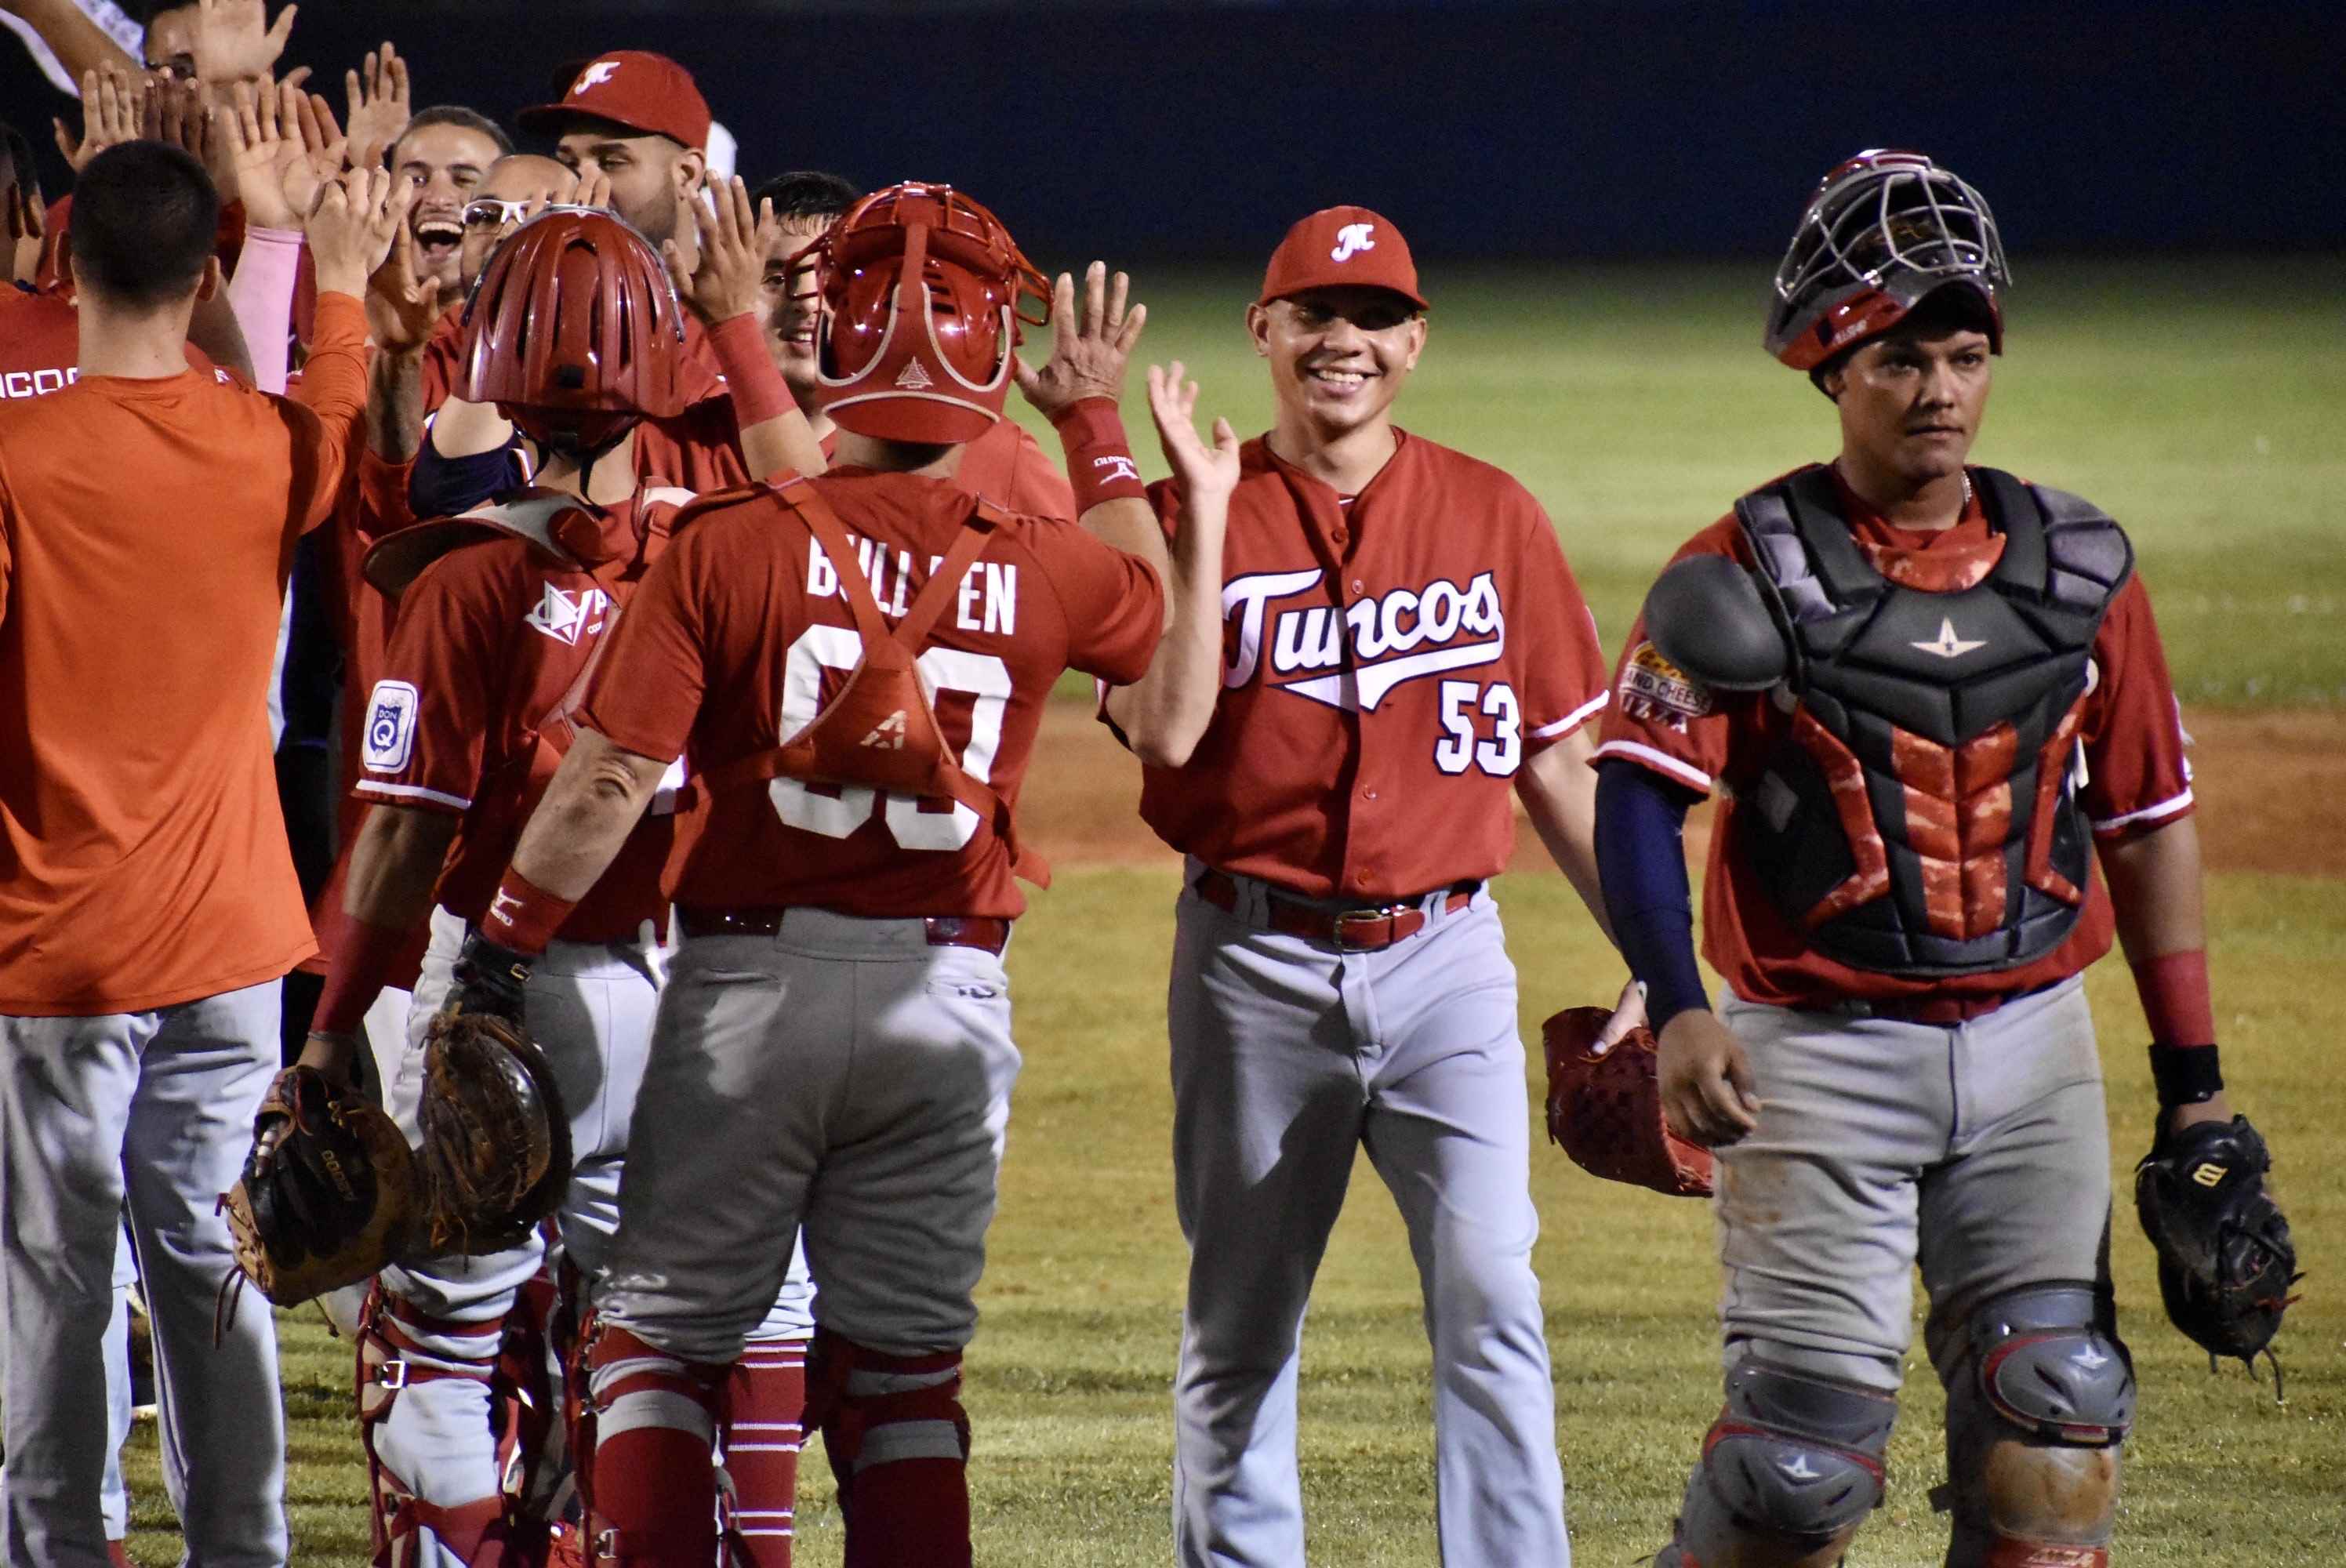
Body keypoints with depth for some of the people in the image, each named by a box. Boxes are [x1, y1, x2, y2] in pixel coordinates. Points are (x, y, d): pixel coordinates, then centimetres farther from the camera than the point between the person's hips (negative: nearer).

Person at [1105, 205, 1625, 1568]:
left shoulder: (1496, 518, 6)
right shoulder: (1200, 514, 1)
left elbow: (1557, 760, 11)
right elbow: (1164, 730, -14)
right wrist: (1206, 516, -17)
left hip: (1444, 956, 0)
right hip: (1256, 963, 0)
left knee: (1491, 1292, -14)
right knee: (1239, 1325, 9)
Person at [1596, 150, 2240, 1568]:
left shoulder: (2077, 569, 7)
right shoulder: (1749, 573, -6)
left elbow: (2152, 817, 13)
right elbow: (1640, 793, -15)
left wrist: (2194, 1075, 10)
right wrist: (1679, 1010, -30)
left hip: (2034, 1048, 4)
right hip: (1821, 1056, -4)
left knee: (2055, 1423, -2)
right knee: (1812, 1438, -8)